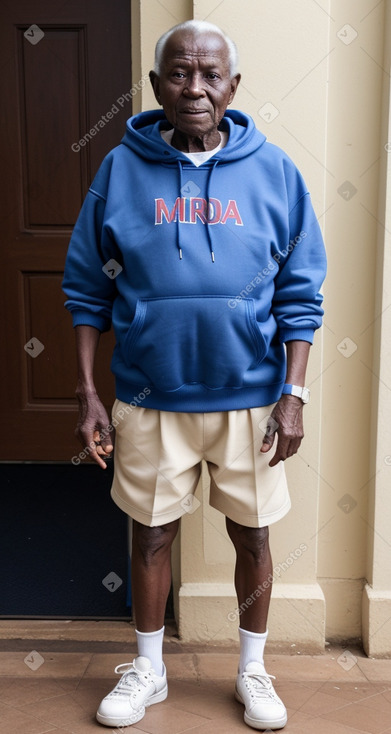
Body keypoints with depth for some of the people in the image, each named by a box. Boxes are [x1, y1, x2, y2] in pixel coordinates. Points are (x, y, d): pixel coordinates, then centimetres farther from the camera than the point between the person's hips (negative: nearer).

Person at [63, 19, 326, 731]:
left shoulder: (274, 171, -2)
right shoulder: (120, 170, -2)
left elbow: (300, 294, -1)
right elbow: (87, 288, 1)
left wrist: (294, 395, -7)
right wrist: (87, 393, -3)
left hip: (250, 398, 0)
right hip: (149, 398, 0)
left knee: (252, 536, 13)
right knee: (152, 534, 13)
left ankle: (252, 670, 37)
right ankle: (147, 669, 37)